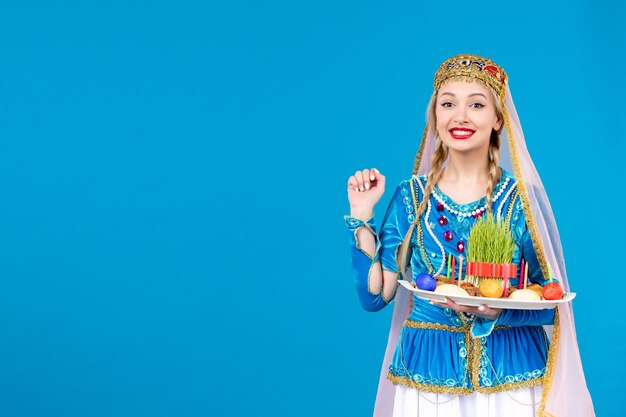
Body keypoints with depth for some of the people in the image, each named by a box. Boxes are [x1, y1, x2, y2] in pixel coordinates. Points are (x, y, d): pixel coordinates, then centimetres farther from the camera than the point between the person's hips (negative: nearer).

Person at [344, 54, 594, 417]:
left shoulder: (522, 197, -5)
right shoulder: (411, 197, -1)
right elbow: (374, 296, -4)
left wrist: (493, 310, -22)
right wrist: (361, 217, -8)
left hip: (513, 374, -1)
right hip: (429, 372, 1)